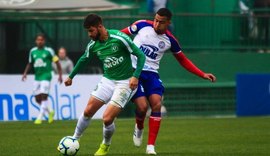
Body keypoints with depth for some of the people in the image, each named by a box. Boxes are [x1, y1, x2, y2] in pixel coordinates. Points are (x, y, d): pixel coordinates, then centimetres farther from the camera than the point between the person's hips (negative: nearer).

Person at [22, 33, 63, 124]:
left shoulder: (49, 51, -6)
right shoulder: (33, 51, 7)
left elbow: (57, 62, -1)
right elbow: (30, 64, 17)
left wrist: (60, 75, -4)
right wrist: (25, 73, 4)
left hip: (46, 76, -5)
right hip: (37, 77, 5)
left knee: (44, 96, -12)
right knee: (37, 98, 5)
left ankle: (40, 118, -9)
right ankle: (50, 111, 28)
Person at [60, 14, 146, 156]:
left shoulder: (119, 38, -21)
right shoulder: (93, 45, -1)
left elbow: (141, 56, -16)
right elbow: (84, 60, 20)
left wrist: (135, 76, -27)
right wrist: (71, 76, 28)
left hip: (125, 83, -6)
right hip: (107, 80, 6)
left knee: (107, 119, -14)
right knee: (88, 112, 2)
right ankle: (74, 140, 24)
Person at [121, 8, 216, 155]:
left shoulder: (170, 40, -1)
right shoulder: (142, 25, -7)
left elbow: (183, 60, 12)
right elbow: (122, 34, 8)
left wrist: (203, 74, 6)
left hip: (151, 73, 2)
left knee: (156, 104, -17)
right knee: (142, 106, -17)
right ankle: (139, 128, 20)